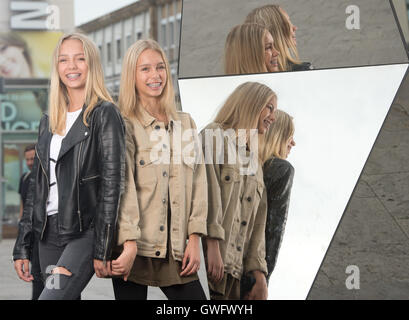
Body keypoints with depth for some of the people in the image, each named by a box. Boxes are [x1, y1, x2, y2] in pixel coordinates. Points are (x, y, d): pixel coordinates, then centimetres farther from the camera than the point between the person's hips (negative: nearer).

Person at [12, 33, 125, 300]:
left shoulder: (105, 115, -4)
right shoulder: (49, 122, 16)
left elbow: (112, 182, -10)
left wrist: (102, 250, -15)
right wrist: (22, 247, 13)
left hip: (85, 231, -7)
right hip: (50, 232, 7)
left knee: (52, 296, -23)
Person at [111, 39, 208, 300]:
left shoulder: (185, 123, 15)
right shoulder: (124, 125, -1)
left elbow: (197, 181, 12)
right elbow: (123, 187, -11)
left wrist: (194, 238, 3)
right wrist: (129, 244, -20)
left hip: (175, 249, 5)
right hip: (134, 248, -4)